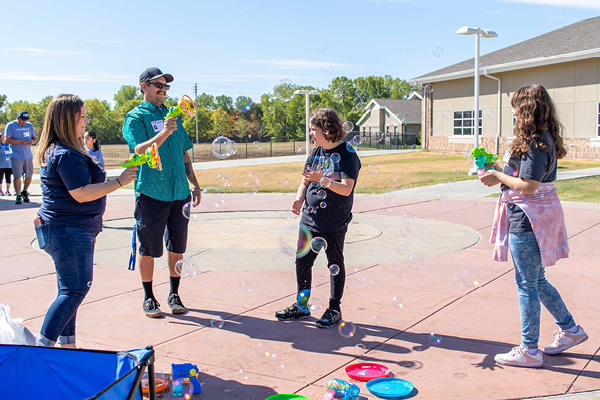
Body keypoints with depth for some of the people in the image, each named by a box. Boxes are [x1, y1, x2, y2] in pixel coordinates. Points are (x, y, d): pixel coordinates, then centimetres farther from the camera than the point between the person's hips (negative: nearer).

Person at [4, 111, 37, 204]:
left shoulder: (29, 125, 13)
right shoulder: (10, 126, -2)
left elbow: (35, 138, 17)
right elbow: (7, 140, -8)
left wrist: (32, 141, -8)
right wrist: (21, 141, -19)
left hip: (28, 155, 4)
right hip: (16, 156, -4)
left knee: (29, 175, 8)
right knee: (17, 176, -8)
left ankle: (25, 192, 29)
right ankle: (18, 196, -2)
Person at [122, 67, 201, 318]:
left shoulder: (173, 115, 17)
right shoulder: (136, 117, -1)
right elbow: (140, 150, -16)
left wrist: (193, 184, 17)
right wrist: (164, 133, -31)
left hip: (179, 192, 5)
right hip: (151, 193, -5)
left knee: (177, 248, 9)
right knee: (148, 250, 3)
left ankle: (174, 294, 23)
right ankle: (148, 298, 18)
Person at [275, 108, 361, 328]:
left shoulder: (347, 155, -11)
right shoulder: (316, 153, 9)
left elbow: (346, 189, -20)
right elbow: (306, 181, 13)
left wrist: (321, 179, -31)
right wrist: (299, 198, -6)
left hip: (335, 223, -6)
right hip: (310, 219, 6)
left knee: (335, 265, 8)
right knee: (302, 261, 10)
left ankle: (334, 309, 22)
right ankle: (302, 306, 26)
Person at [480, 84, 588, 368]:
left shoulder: (535, 143, -19)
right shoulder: (543, 139, 12)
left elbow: (528, 186, -24)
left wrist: (498, 177, -12)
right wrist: (502, 171, 10)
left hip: (527, 219, -10)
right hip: (534, 216, 10)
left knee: (526, 284, -1)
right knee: (536, 281, 21)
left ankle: (529, 351, 10)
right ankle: (570, 329, 34)